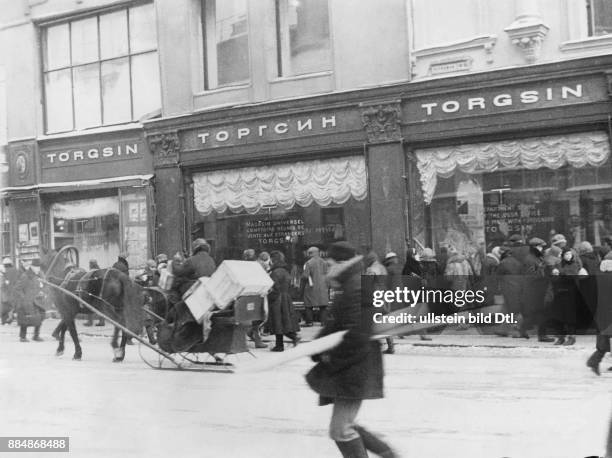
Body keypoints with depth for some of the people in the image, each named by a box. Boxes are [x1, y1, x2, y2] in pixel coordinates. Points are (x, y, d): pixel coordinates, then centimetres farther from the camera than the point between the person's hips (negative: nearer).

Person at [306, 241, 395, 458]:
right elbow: (335, 324, 16)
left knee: (341, 429, -5)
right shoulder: (349, 289, 16)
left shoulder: (356, 290, -17)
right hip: (346, 370, 10)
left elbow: (357, 335, -25)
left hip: (356, 370, -10)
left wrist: (332, 359, -15)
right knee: (343, 427, 16)